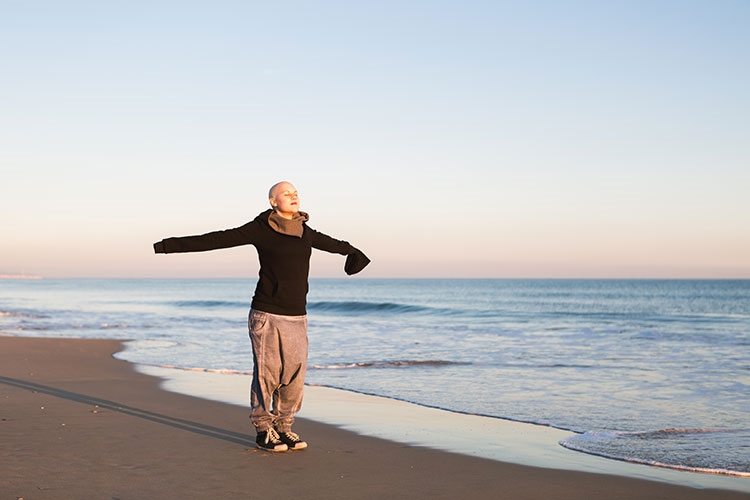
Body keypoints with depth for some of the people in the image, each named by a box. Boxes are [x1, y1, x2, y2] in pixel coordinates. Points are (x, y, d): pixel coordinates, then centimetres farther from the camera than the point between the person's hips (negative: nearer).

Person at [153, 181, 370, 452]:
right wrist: (173, 245, -11)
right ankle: (263, 431, 12)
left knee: (294, 375, 6)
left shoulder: (305, 232, 11)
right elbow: (217, 240, -7)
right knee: (267, 374, -1)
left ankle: (283, 428, 21)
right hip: (267, 315, -5)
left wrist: (352, 251, 50)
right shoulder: (260, 229, -6)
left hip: (297, 317, 6)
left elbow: (329, 242, 32)